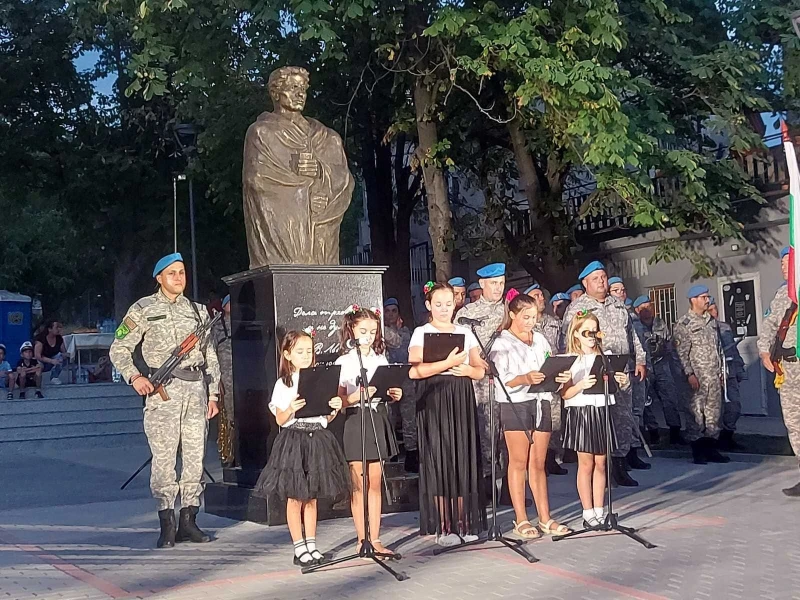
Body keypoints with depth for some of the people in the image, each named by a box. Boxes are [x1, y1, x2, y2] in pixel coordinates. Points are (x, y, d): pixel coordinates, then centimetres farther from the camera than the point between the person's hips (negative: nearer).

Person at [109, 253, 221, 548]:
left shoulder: (197, 311, 16)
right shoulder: (144, 309, 5)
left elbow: (211, 357, 18)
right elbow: (118, 349, 4)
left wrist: (213, 394, 11)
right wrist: (134, 377, -13)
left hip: (196, 388, 4)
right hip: (163, 389, -4)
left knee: (195, 456, 3)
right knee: (164, 458, -7)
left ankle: (188, 520, 11)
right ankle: (166, 526, -3)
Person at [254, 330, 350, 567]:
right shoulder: (283, 384, -2)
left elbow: (326, 418, 12)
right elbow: (280, 420, -4)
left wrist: (335, 408, -8)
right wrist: (291, 409, -23)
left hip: (318, 439, 4)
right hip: (293, 440, -4)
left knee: (311, 497, 10)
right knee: (295, 498, 1)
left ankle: (311, 545, 17)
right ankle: (299, 549, 8)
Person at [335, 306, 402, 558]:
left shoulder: (381, 359, 11)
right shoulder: (344, 362, -2)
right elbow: (340, 400, -5)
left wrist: (394, 395, -4)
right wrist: (357, 396, -22)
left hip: (378, 419, 4)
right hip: (355, 420, -4)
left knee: (375, 483, 6)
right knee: (359, 485, 0)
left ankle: (375, 539, 9)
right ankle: (362, 540, 7)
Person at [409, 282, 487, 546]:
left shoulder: (465, 333, 15)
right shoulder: (422, 333, 2)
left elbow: (481, 371, 14)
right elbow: (414, 370, -13)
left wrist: (468, 370, -7)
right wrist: (447, 363, -20)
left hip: (462, 401, 4)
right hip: (434, 400, -4)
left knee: (463, 458, 1)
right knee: (439, 461, -5)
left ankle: (464, 522, 7)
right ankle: (443, 527, -1)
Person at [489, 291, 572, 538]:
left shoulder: (541, 340, 17)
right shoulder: (502, 343, -1)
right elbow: (501, 380, -12)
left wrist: (559, 377, -5)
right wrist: (524, 379, -30)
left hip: (541, 402, 5)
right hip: (515, 405, -5)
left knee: (538, 464, 8)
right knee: (518, 462, -1)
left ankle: (545, 518, 11)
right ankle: (521, 520, 3)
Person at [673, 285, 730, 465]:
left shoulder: (711, 321, 15)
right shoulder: (684, 323, -5)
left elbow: (717, 348, 19)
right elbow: (682, 352, -10)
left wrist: (720, 372, 16)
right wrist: (689, 374, -16)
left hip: (714, 376, 7)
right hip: (697, 376, -7)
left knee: (714, 412, 7)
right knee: (696, 413, -5)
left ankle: (711, 449, 15)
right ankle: (697, 451, 1)